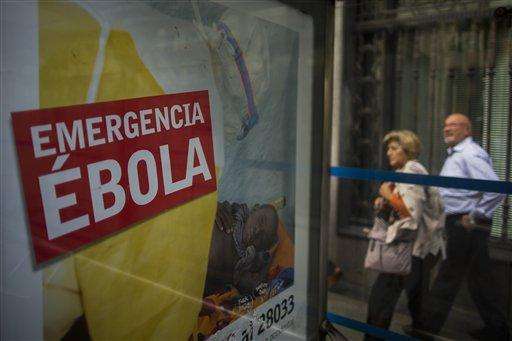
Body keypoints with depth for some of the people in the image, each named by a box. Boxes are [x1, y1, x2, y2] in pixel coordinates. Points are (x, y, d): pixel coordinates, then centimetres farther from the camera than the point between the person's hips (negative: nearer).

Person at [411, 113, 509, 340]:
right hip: (459, 225, 10)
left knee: (447, 278, -2)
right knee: (479, 277, 18)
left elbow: (496, 189, -24)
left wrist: (475, 217, -19)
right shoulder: (455, 155, 16)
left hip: (465, 226, -10)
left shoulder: (470, 155, -15)